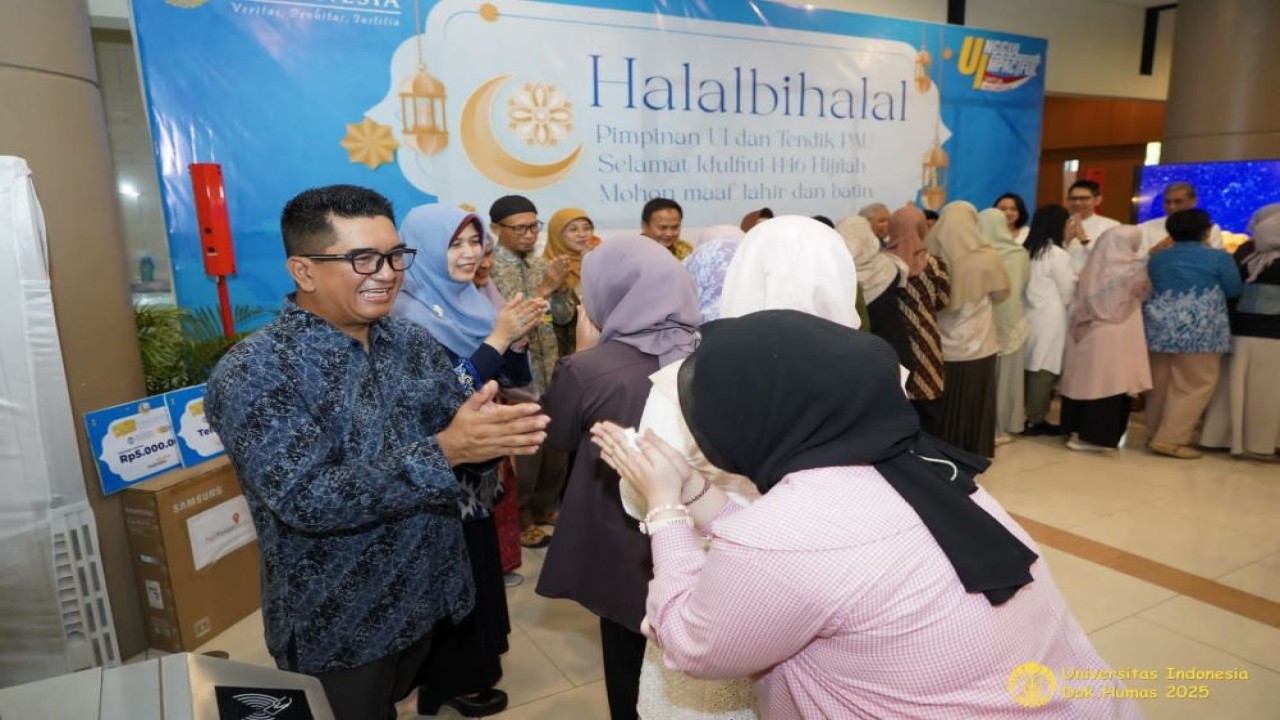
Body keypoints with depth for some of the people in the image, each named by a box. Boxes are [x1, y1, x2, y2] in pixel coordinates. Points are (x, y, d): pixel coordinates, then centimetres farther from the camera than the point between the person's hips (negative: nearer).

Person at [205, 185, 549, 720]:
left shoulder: (415, 343, -2)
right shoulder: (251, 373, -20)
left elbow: (456, 438, -1)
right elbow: (306, 501, -28)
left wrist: (495, 435, -25)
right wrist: (444, 450, -37)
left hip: (428, 599, 5)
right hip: (335, 629, -5)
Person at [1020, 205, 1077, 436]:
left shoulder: (1026, 251, 7)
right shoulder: (1058, 255, -11)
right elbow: (1068, 293, -3)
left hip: (1029, 316, 7)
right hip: (1049, 319, -7)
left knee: (1030, 367, 10)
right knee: (1045, 370, 0)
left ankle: (1027, 415, 16)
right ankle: (1036, 420, 6)